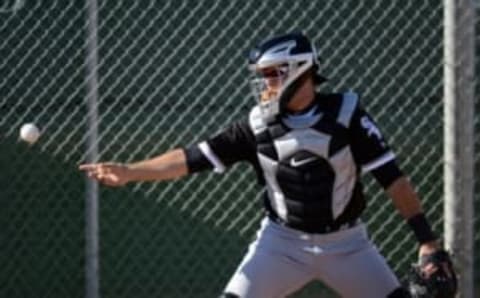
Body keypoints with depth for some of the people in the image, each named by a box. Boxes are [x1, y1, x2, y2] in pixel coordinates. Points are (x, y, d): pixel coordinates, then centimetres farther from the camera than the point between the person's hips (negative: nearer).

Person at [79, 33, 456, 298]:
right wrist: (129, 172, -18)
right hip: (283, 240, 1)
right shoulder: (258, 125, -7)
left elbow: (391, 177, -13)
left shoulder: (346, 114, -14)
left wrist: (426, 238, -19)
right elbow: (194, 158, -8)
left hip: (346, 243, -1)